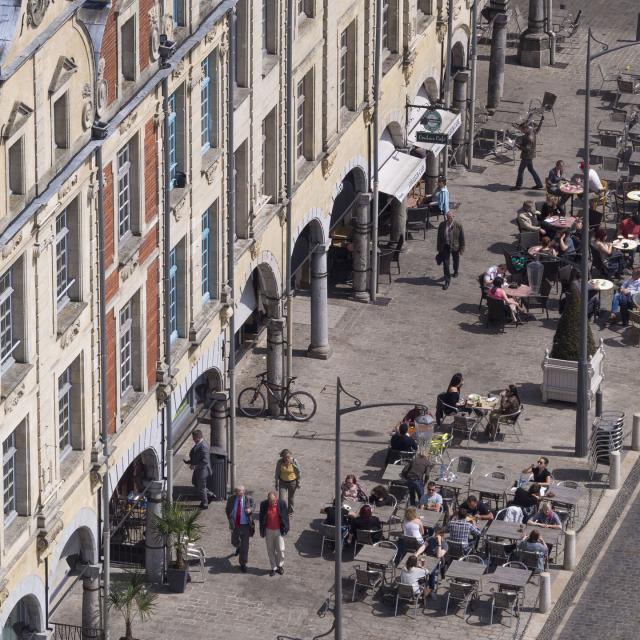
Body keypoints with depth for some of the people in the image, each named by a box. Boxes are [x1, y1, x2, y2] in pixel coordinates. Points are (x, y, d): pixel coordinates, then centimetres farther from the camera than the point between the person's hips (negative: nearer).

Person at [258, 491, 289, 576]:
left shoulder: (282, 503, -10)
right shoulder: (264, 504, -7)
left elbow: (286, 516, -1)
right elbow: (261, 518, 1)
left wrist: (285, 529, -1)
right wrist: (262, 531, 2)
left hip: (279, 530, -1)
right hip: (269, 531, 1)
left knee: (280, 549, -2)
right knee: (270, 551, 7)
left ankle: (280, 565, 21)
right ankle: (274, 568, 20)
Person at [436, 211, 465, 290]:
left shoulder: (458, 225, -15)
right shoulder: (442, 225, -9)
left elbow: (462, 238, -7)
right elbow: (439, 237, 1)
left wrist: (461, 249, -5)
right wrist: (439, 248, 4)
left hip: (455, 247, 0)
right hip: (445, 246, 0)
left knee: (456, 260, 23)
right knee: (445, 264, -3)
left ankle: (455, 271, 56)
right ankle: (447, 282, 4)